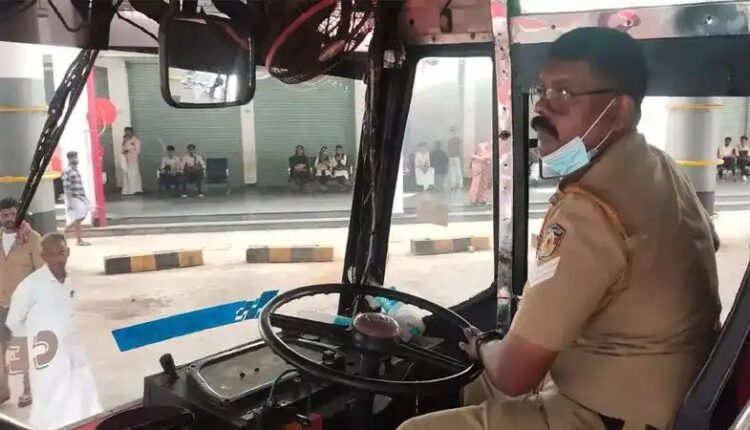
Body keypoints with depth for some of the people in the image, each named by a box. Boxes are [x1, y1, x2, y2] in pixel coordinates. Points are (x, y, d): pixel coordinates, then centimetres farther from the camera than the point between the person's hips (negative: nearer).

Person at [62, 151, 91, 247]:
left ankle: (68, 227, 32)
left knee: (82, 216, 13)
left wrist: (84, 197, 19)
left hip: (80, 197, 8)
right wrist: (69, 202, -20)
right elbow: (67, 188, -18)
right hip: (73, 198, -8)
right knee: (78, 219, -2)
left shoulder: (76, 169, 12)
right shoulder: (67, 171, -15)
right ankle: (79, 240, 7)